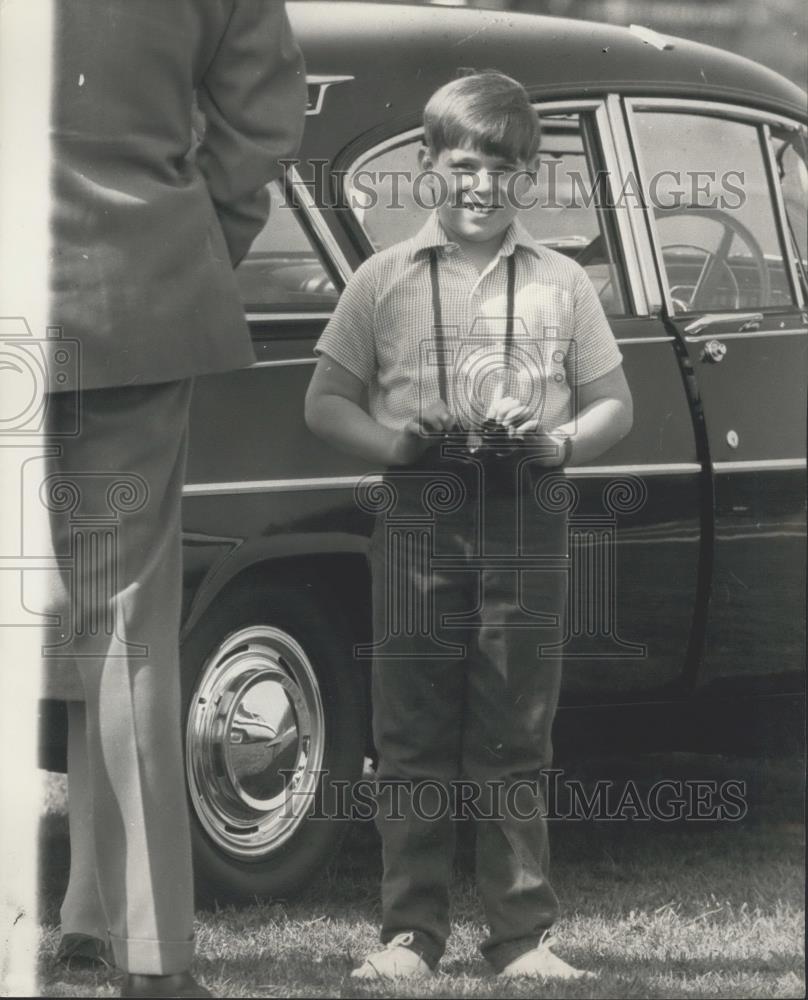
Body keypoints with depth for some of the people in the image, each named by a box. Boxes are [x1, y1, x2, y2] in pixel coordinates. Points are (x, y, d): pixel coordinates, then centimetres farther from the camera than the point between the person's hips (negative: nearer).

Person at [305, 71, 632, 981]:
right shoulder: (386, 280, 5)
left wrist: (558, 442, -10)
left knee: (514, 741, 2)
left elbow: (614, 407, 11)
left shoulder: (560, 284, 7)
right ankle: (411, 932, 6)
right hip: (419, 521, 0)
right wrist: (397, 443, -12)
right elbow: (325, 403, 6)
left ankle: (523, 934, 5)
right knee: (413, 740, 2)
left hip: (525, 524, 0)